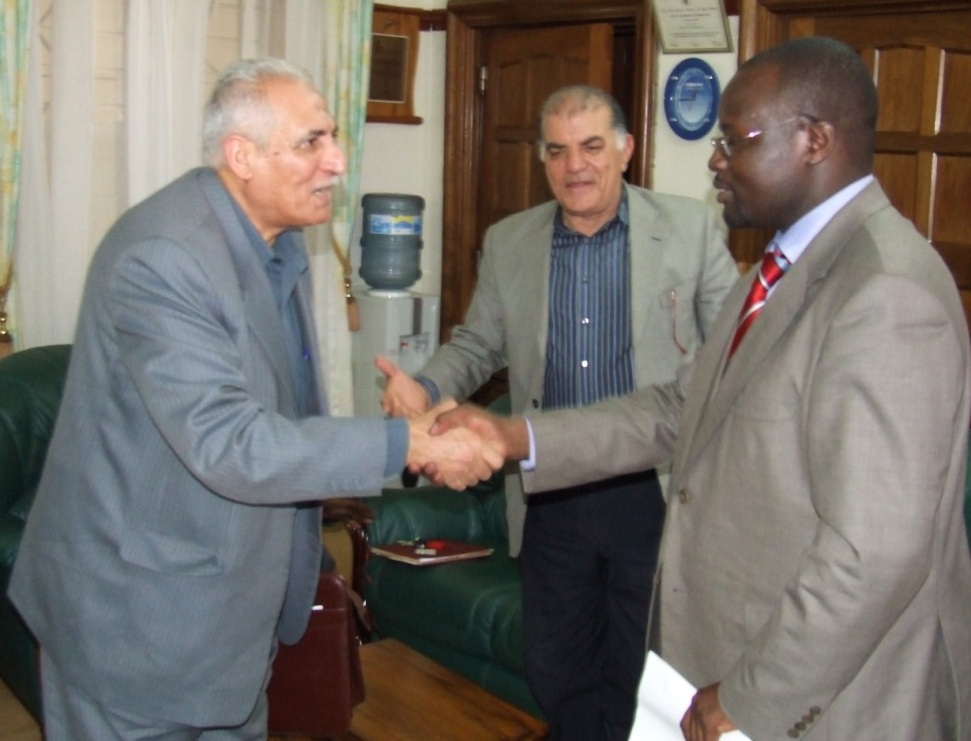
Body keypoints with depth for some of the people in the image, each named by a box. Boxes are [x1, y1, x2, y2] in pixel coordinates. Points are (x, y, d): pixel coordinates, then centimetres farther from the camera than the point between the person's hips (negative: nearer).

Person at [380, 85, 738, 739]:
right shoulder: (508, 243, 5)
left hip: (655, 493, -3)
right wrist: (427, 388, -8)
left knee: (645, 681, 10)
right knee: (556, 673, 16)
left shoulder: (691, 229, -5)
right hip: (551, 497, 3)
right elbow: (478, 344, 12)